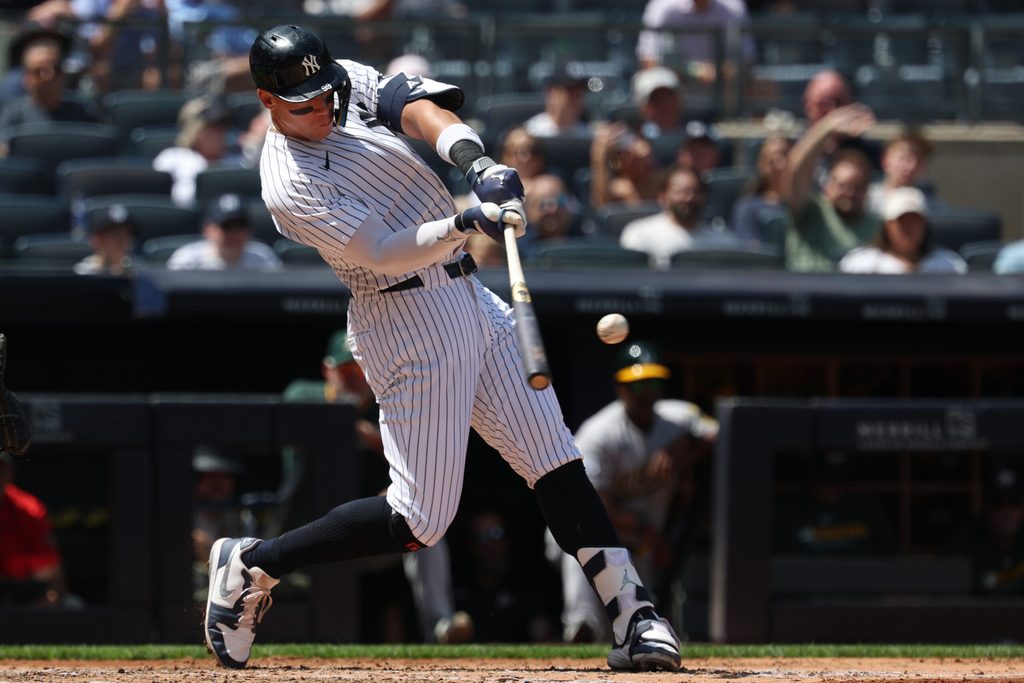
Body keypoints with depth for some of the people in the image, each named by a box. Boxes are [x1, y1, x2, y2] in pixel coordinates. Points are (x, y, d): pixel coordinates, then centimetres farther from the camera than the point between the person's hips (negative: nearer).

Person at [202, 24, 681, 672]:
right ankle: (251, 566, 7)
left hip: (472, 299, 8)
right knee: (419, 522, -8)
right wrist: (464, 223, -39)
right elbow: (383, 254, -25)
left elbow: (417, 104, -12)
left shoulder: (350, 84, 5)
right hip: (410, 322, -8)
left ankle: (634, 617, -1)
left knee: (557, 461, 1)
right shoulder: (291, 186, -18)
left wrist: (476, 161, -30)